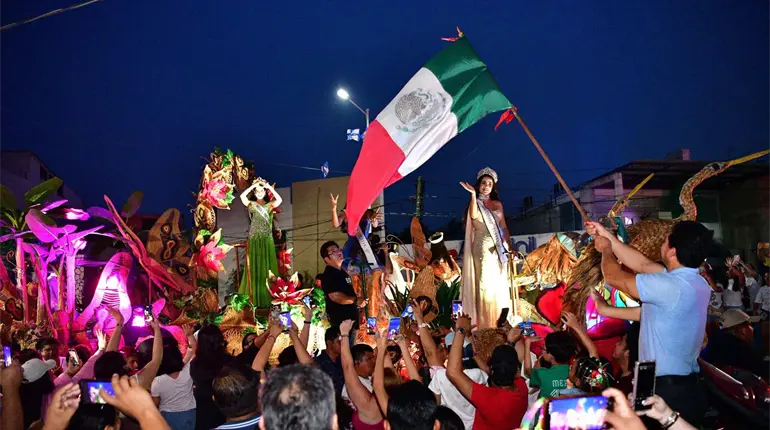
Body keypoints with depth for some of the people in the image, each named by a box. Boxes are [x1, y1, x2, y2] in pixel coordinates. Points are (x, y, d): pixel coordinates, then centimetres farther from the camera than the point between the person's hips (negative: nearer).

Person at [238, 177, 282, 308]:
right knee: (254, 267, 2)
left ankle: (268, 296, 6)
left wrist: (269, 187, -10)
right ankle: (254, 297, 6)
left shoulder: (270, 205, 7)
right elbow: (242, 196, -13)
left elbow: (279, 200, -13)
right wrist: (253, 185, -9)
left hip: (267, 240, 0)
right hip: (254, 239, 0)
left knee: (267, 266, 2)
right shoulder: (251, 204, 6)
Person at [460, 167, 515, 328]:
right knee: (484, 282, -8)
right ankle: (485, 323, -6)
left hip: (498, 248, 5)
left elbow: (504, 227, 16)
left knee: (500, 283, 5)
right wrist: (473, 194, -22)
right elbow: (474, 216, -21)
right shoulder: (475, 203, 2)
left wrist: (510, 246, 8)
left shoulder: (498, 204, 15)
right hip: (482, 247, -5)